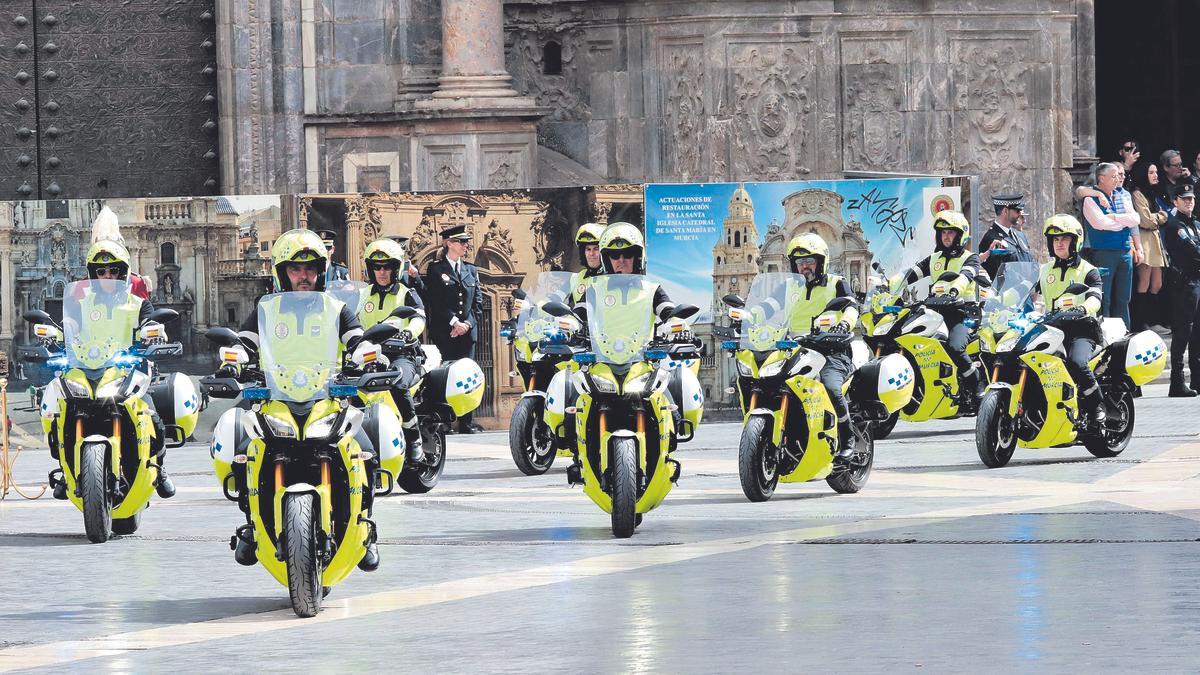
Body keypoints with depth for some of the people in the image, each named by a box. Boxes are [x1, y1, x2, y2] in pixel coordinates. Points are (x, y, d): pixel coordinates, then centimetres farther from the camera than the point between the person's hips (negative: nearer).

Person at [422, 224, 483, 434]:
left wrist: (468, 323, -3)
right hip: (444, 332, -4)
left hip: (467, 331, 4)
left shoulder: (471, 271, 18)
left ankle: (466, 422, 1)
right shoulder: (435, 269, 3)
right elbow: (435, 302, -6)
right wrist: (454, 322, -13)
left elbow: (478, 301, 13)